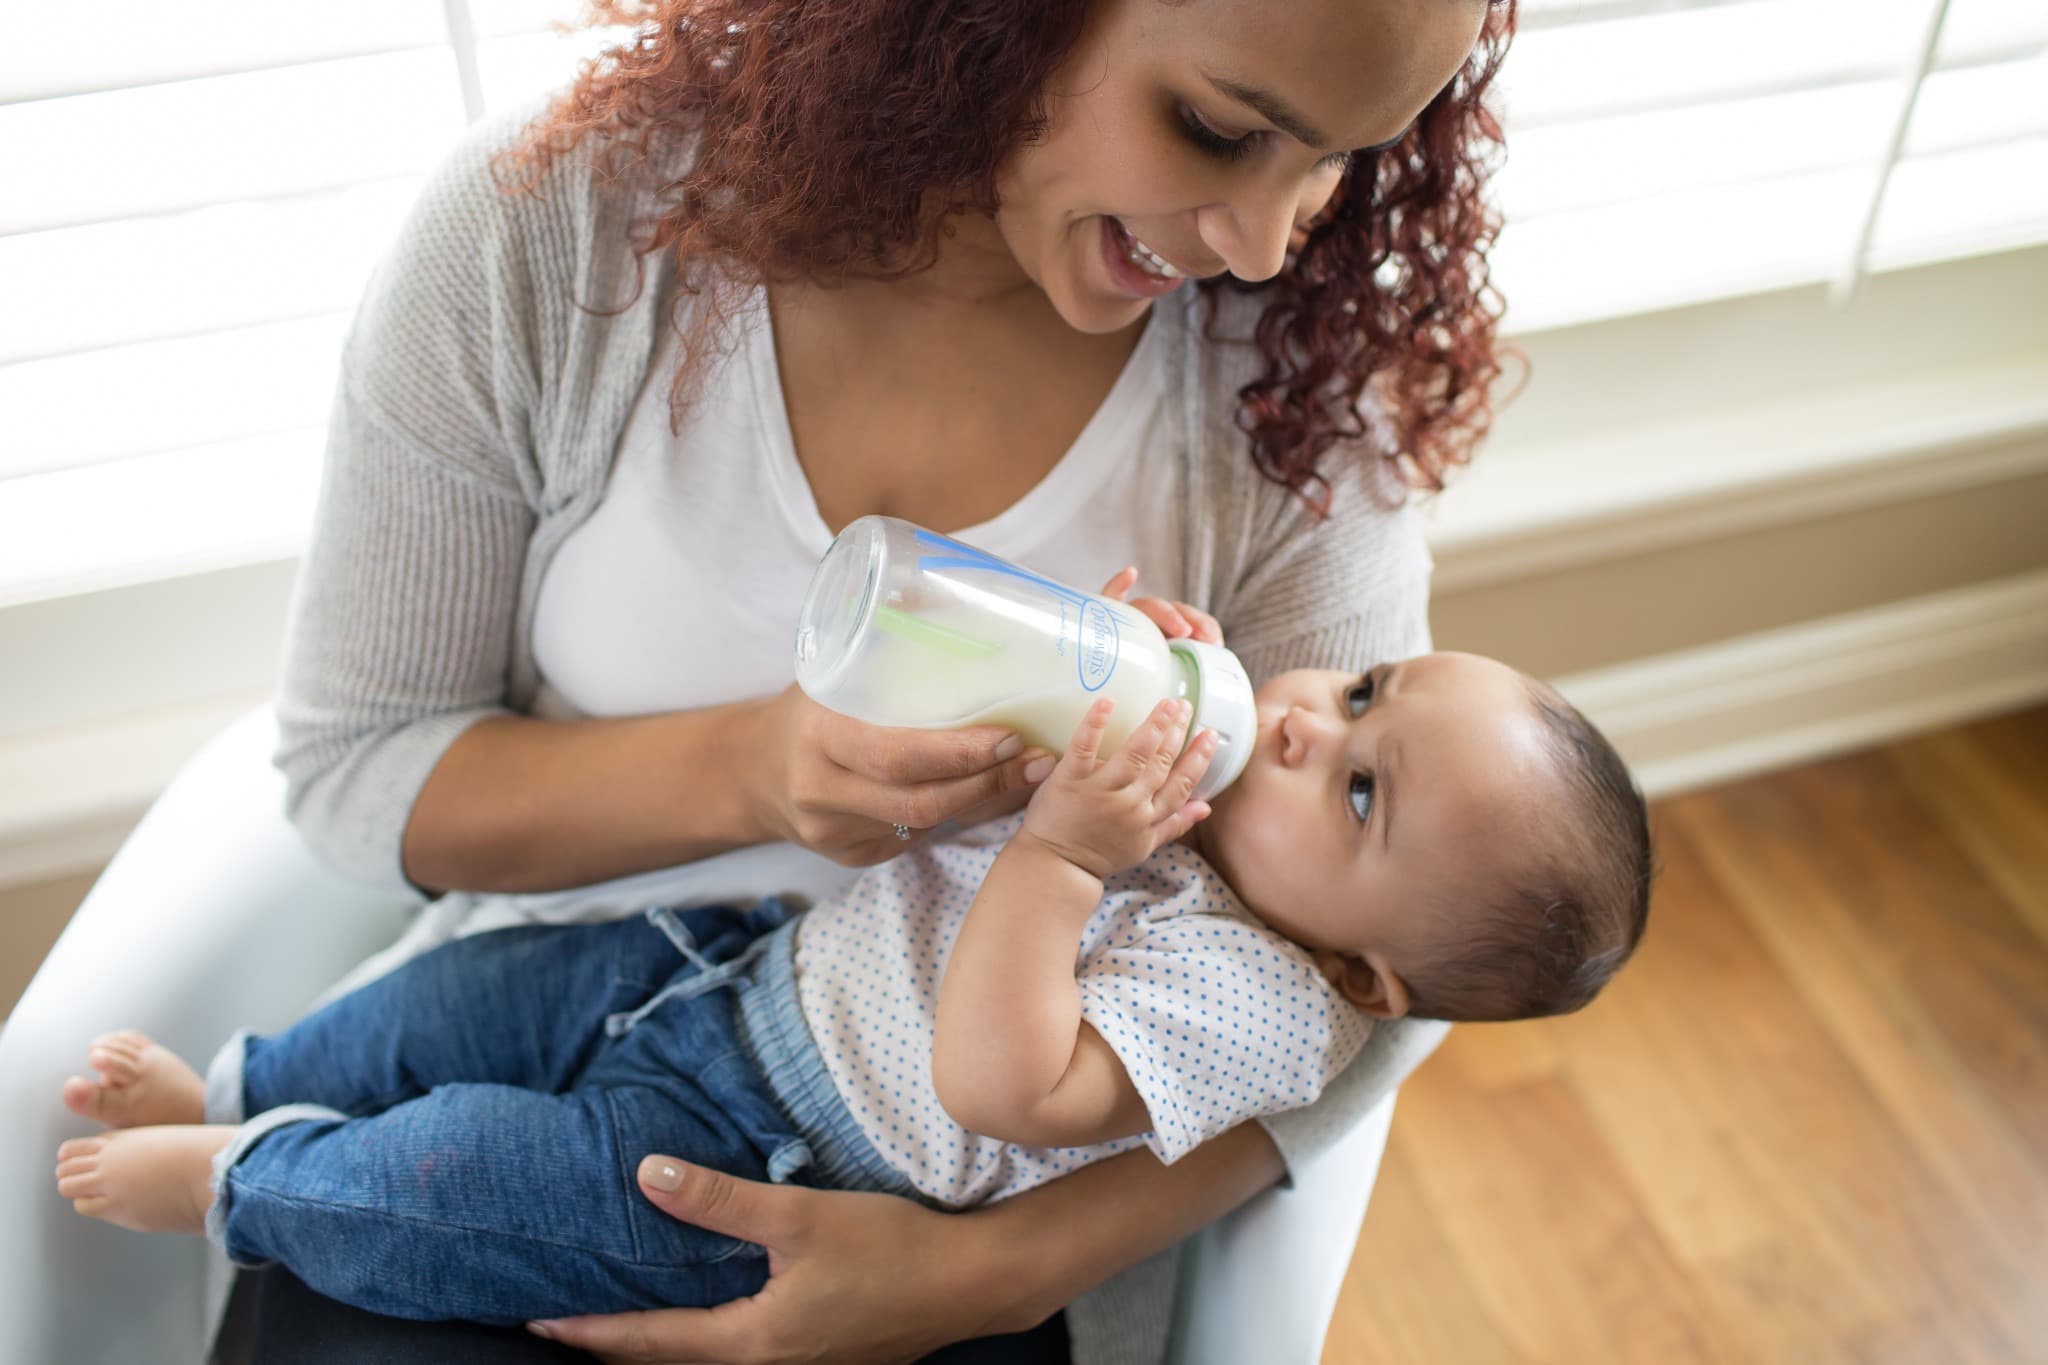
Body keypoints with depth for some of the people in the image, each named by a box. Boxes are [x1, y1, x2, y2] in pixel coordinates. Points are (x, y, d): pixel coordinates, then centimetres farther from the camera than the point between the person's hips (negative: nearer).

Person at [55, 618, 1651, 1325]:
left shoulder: (1256, 1000, -28)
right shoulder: (1198, 775, -6)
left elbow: (999, 1085, -35)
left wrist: (1061, 848, -40)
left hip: (748, 1163, -7)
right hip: (760, 954, 7)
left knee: (431, 1183, -7)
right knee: (461, 1000, 12)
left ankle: (247, 1179, 24)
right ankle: (235, 1085, 39)